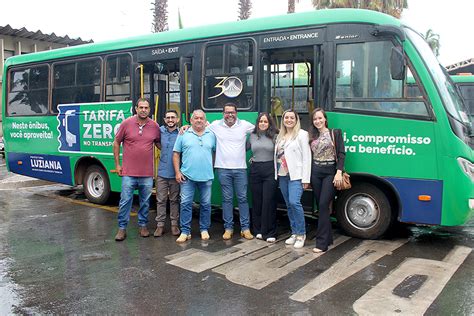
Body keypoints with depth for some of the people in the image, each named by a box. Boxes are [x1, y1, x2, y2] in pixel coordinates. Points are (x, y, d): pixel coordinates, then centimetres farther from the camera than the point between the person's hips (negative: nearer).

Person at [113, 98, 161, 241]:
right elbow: (116, 143, 5)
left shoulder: (155, 126, 2)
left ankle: (143, 225, 27)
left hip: (147, 173, 2)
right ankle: (122, 228, 14)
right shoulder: (126, 123, -4)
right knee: (125, 201, 2)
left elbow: (158, 143, 18)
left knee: (145, 201, 12)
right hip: (128, 172, -2)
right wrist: (117, 164, 3)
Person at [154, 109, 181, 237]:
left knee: (174, 200, 10)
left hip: (175, 173, -2)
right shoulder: (160, 131, 3)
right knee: (161, 200, 6)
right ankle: (160, 225, 15)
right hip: (162, 173, 2)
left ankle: (174, 224, 22)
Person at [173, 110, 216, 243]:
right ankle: (185, 231, 7)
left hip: (206, 176, 2)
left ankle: (204, 229, 22)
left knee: (206, 204, 9)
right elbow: (176, 154, 4)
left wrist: (214, 169, 5)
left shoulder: (211, 135, 8)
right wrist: (177, 172, -3)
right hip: (187, 176, -1)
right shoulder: (184, 134, 3)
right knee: (185, 203, -1)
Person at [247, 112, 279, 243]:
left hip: (270, 171, -2)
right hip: (255, 170, 3)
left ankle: (269, 233, 6)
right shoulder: (252, 136, 8)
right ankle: (258, 230, 20)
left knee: (269, 202, -3)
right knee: (256, 201, 8)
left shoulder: (274, 136, 1)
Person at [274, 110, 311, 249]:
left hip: (296, 175, -6)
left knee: (294, 202, -17)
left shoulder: (302, 134, -4)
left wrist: (305, 179, -14)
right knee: (289, 205, 10)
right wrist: (277, 174, 2)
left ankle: (301, 234, -3)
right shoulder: (280, 136, 15)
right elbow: (277, 155, 11)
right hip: (282, 175, 6)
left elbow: (306, 157, -8)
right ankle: (294, 233, 20)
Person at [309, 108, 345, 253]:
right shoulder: (312, 136, 12)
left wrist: (339, 172, -16)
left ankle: (322, 242, -9)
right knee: (320, 206, 8)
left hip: (330, 172, -5)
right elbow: (309, 156, 11)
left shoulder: (335, 133, 0)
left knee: (323, 205, -12)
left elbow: (341, 154, -6)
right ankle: (328, 237, 20)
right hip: (315, 172, 5)